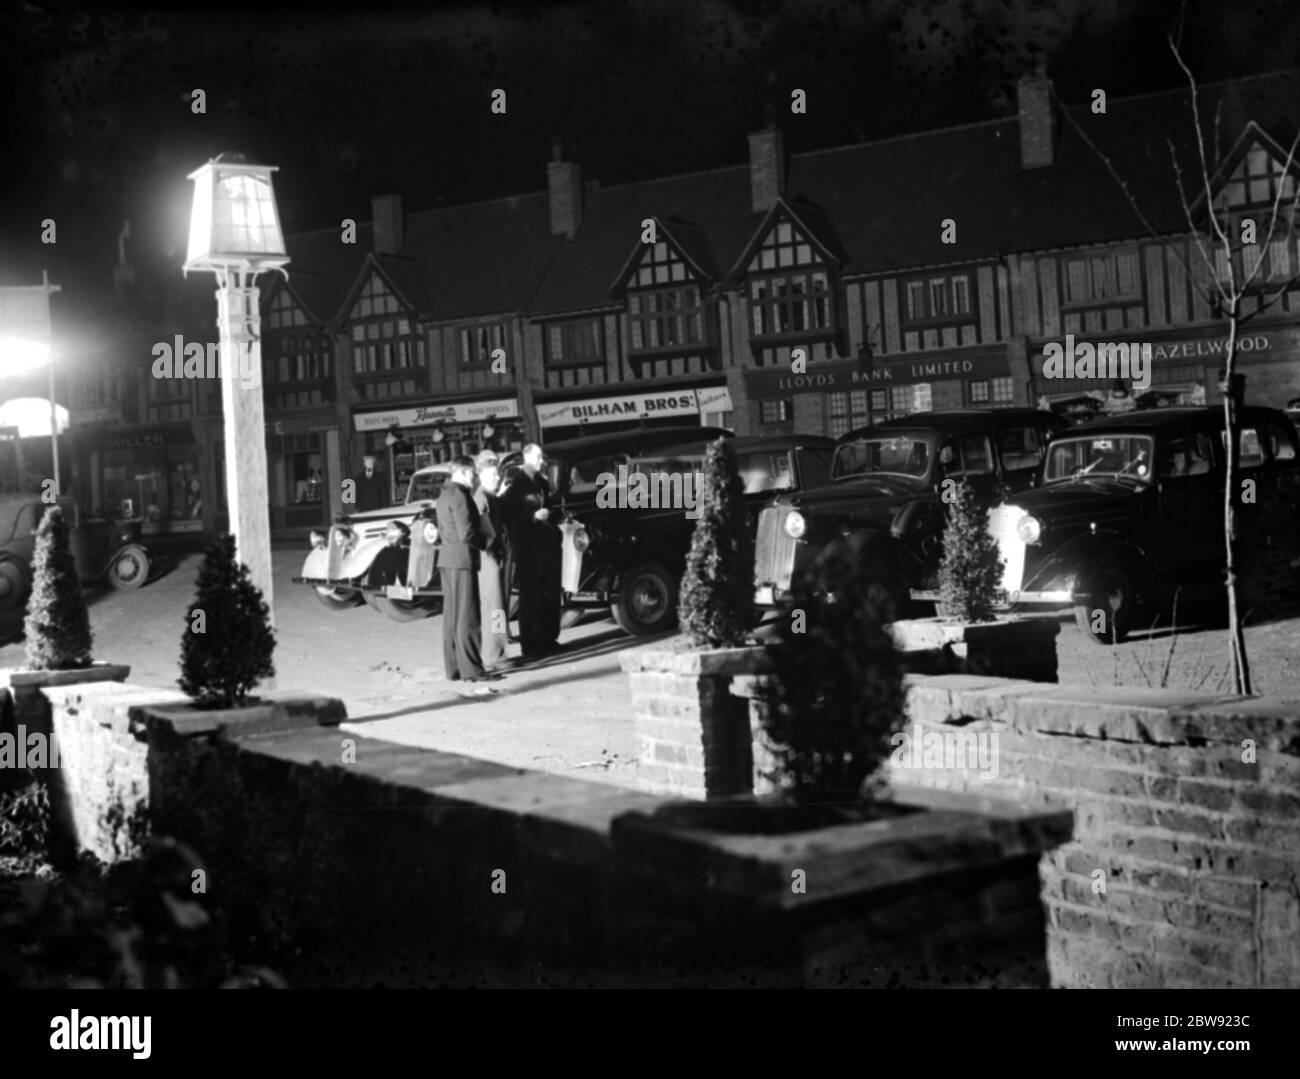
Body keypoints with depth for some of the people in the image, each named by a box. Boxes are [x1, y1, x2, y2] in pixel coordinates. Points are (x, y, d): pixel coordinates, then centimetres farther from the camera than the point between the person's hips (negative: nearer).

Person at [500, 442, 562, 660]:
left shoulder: (542, 483, 16)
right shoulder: (516, 486, -6)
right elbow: (508, 516, -11)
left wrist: (550, 516, 9)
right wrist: (534, 516, -18)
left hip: (548, 545, 7)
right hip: (528, 549, -7)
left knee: (550, 595, 9)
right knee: (530, 597, -4)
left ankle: (548, 639, 19)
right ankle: (530, 645, -1)